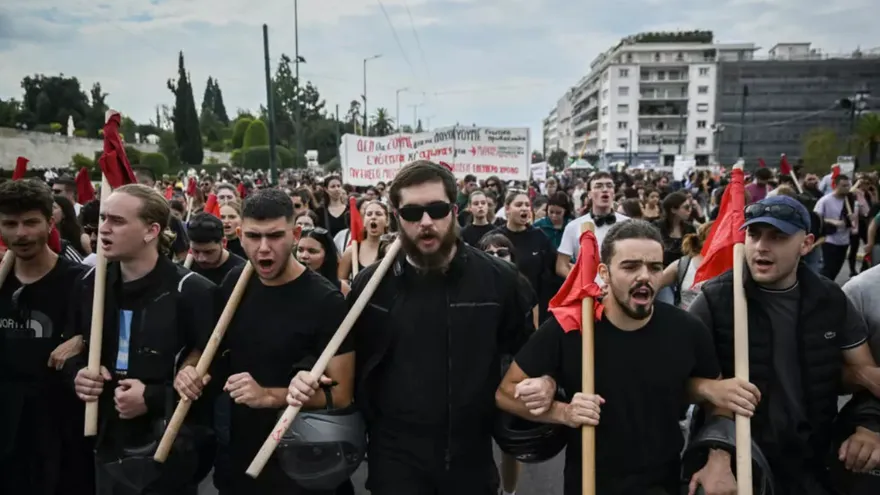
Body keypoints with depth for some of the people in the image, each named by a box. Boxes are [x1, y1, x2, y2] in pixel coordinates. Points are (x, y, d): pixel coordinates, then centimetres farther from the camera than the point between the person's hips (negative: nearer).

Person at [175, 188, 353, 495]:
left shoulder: (326, 302, -20)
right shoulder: (234, 284, -2)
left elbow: (340, 394, -18)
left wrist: (268, 396, -28)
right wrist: (190, 369, -9)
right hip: (237, 452, 5)